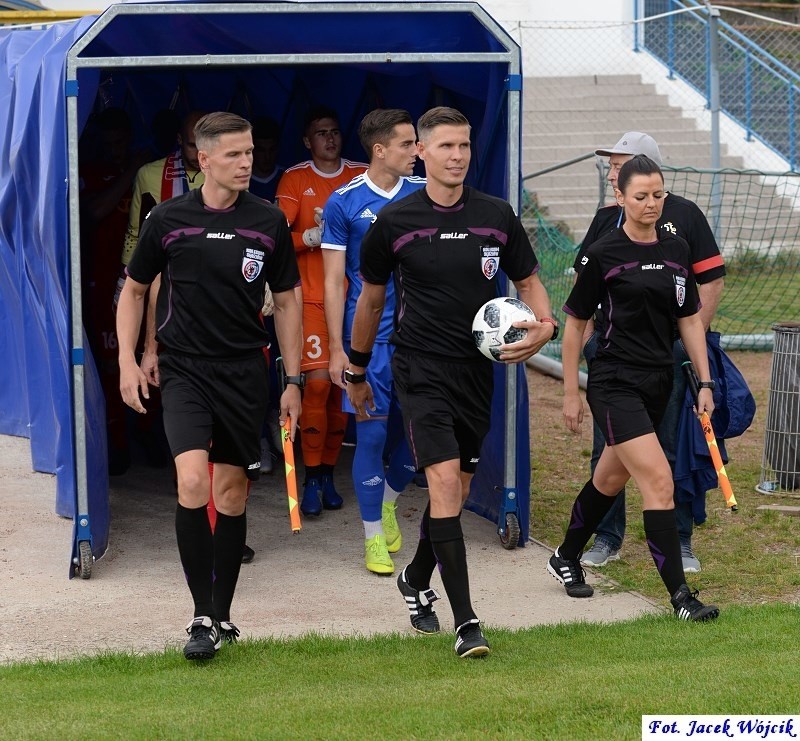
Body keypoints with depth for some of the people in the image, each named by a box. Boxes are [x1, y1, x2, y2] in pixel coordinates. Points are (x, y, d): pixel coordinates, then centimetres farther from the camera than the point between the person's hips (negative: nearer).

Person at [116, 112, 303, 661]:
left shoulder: (269, 223, 1)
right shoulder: (169, 220, -1)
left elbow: (286, 302, 10)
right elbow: (134, 290, 12)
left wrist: (293, 381, 8)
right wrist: (128, 361, 3)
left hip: (245, 372, 2)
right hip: (184, 369, -2)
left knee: (232, 495, 7)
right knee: (192, 482, -19)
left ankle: (222, 615, 21)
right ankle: (202, 617, -12)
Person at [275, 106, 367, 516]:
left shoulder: (362, 176, 10)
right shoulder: (295, 179, 4)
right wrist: (313, 236, -19)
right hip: (312, 296, -3)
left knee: (343, 385, 3)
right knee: (317, 382, -13)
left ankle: (328, 473, 14)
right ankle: (312, 478, -8)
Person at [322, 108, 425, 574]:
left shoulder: (424, 193, 5)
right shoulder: (345, 203, -4)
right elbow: (334, 282, -2)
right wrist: (337, 348, -6)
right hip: (369, 336, -3)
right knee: (372, 434, -2)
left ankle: (389, 501, 33)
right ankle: (374, 537, 11)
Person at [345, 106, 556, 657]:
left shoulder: (496, 216, 2)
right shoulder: (394, 221, -3)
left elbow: (529, 280, 13)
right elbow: (371, 298, 10)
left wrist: (544, 326, -9)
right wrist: (357, 371, 17)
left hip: (477, 369, 4)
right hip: (420, 369, -4)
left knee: (458, 491, 14)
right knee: (444, 482, -17)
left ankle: (417, 581, 41)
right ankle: (465, 622, -18)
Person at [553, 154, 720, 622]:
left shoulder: (677, 249, 6)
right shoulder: (604, 255, -9)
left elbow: (689, 319, 13)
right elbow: (575, 323, -1)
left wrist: (705, 382, 7)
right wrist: (571, 393, 0)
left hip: (659, 385, 6)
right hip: (615, 385, -6)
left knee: (610, 479, 18)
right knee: (658, 479, -15)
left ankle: (567, 559, 39)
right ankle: (679, 593, -13)